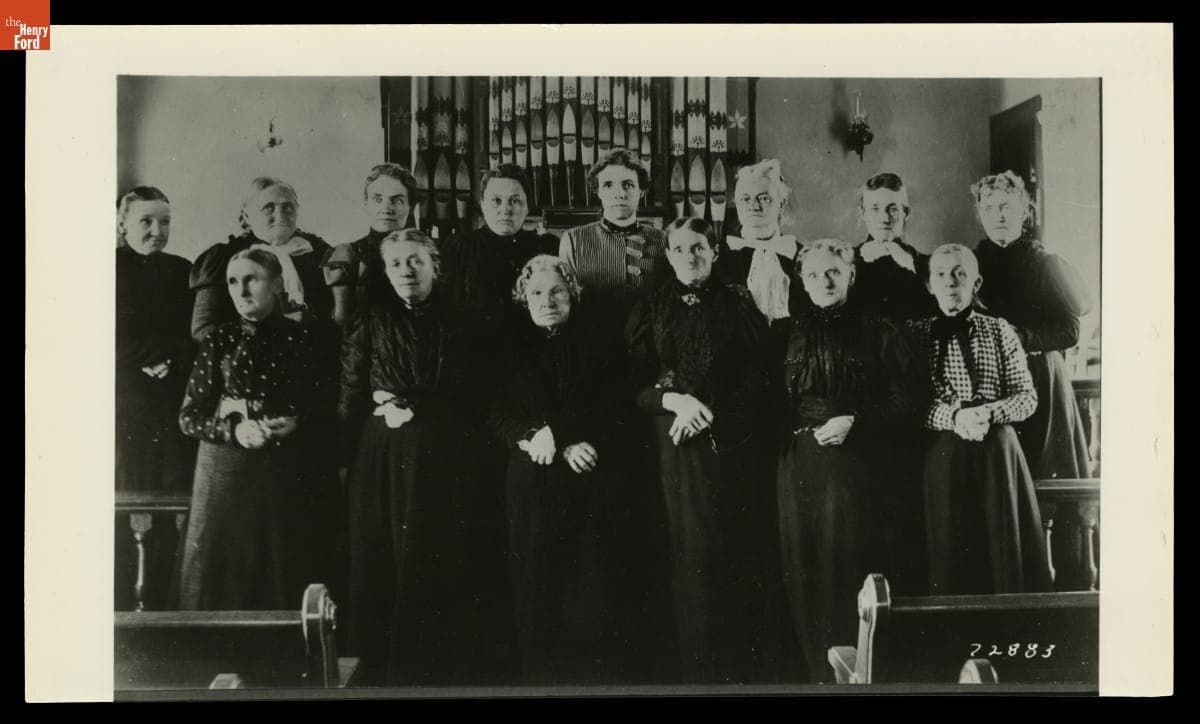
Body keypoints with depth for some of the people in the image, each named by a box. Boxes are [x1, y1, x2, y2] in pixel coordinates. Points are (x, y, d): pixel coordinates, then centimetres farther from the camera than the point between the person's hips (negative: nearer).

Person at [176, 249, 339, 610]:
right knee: (226, 572, 2)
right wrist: (233, 430, -14)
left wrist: (297, 423, -14)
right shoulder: (219, 340, 4)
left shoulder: (302, 339, 2)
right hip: (227, 471, 1)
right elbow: (189, 416, 2)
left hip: (288, 473, 0)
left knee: (285, 577, 2)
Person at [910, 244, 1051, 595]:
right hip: (942, 456, -1)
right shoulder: (916, 333, 6)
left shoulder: (1000, 331, 8)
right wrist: (954, 416, -17)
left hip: (997, 450, 1)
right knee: (948, 552, 0)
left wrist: (988, 413, -13)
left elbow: (1027, 397, 4)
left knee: (1004, 549, 1)